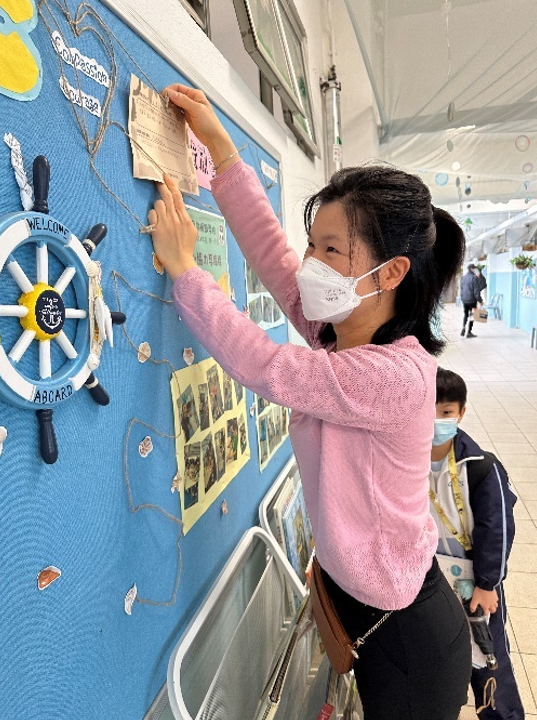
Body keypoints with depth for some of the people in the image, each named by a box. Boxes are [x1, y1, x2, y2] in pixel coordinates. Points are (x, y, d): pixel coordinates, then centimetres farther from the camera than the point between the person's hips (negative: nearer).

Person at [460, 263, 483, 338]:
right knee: (471, 315, 3)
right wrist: (480, 300, -9)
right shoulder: (474, 278, -13)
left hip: (464, 300, 6)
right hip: (472, 300, -6)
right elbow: (476, 291, -14)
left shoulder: (463, 278, 7)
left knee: (465, 314, 19)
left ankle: (463, 327, -1)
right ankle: (469, 332, 5)